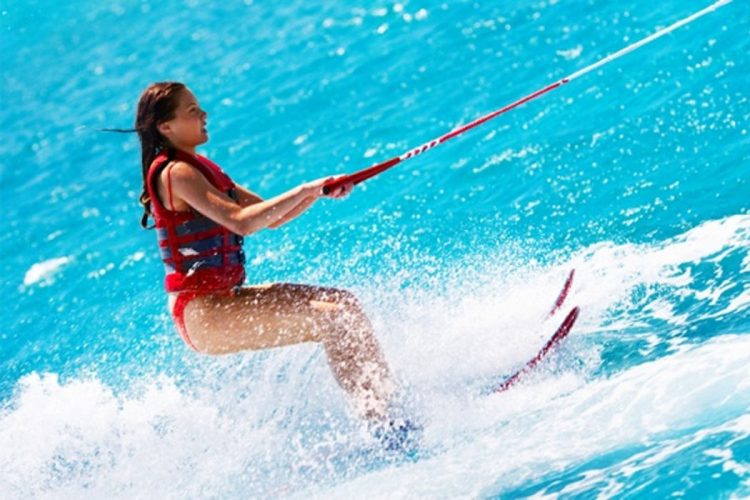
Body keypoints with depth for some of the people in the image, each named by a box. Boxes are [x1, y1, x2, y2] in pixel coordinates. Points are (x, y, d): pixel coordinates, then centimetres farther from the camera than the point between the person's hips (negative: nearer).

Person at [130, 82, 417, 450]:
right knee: (331, 319, -20)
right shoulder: (175, 173, -13)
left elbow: (271, 217, 18)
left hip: (222, 299, 10)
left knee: (343, 302, 1)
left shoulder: (201, 168, 17)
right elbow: (241, 222, -24)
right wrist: (303, 191, -14)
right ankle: (383, 427, -21)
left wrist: (320, 192, 3)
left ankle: (390, 400, -3)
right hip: (202, 312, -10)